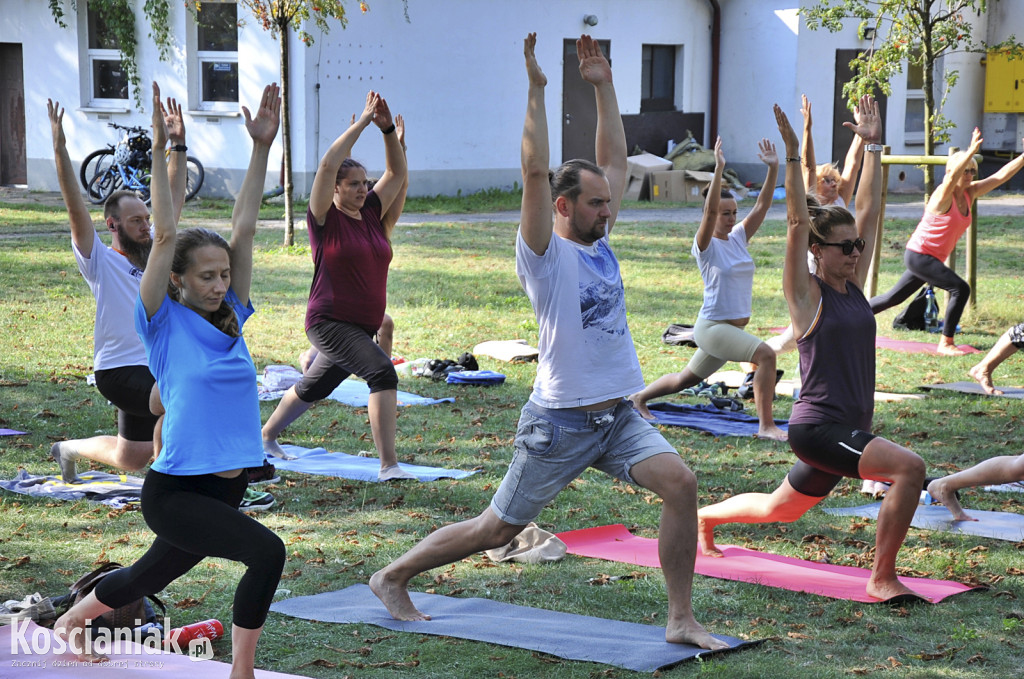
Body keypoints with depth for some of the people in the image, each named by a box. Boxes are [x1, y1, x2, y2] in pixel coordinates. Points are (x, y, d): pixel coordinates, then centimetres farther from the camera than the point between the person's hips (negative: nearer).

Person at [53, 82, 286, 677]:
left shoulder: (231, 317, 5)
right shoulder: (165, 323, -9)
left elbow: (244, 229, 2)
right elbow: (164, 237, -16)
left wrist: (262, 148, 0)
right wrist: (160, 149, -20)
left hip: (227, 487, 7)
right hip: (174, 491, -7)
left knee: (151, 576, 26)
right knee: (267, 552, -25)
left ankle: (73, 618, 53)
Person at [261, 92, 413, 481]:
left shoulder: (371, 213, 8)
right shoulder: (325, 218, -9)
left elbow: (397, 173, 7)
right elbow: (328, 164, -21)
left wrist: (388, 129, -6)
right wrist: (363, 122, -19)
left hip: (363, 327, 8)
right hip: (329, 322, -8)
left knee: (313, 388, 24)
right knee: (382, 372, -25)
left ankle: (266, 436, 46)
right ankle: (388, 466, -26)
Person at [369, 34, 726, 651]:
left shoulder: (600, 242, 9)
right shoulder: (546, 253, -10)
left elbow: (615, 159, 13)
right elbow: (536, 172, -22)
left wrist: (604, 86, 12)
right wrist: (537, 90, -23)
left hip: (619, 415, 6)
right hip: (561, 422, -6)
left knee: (681, 483, -15)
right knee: (497, 529, 4)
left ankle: (682, 620, -6)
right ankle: (394, 576, 24)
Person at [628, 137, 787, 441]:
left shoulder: (739, 237, 7)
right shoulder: (706, 245, -11)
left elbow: (762, 205, -1)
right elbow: (709, 211, -28)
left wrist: (773, 168, -11)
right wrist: (718, 170, -36)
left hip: (735, 327, 8)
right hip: (712, 325, -8)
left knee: (687, 379, 21)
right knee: (766, 354, -25)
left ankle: (639, 397, 40)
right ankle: (766, 425, -21)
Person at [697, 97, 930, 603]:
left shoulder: (853, 286, 8)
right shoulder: (806, 294, -9)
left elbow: (868, 211, 9)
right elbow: (798, 224, -19)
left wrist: (872, 146, 8)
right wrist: (792, 156, -25)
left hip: (847, 430, 8)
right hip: (817, 427, -8)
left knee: (778, 509, 23)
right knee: (909, 468, -25)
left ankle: (705, 516, 48)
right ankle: (882, 579, -16)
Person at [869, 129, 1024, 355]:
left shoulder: (970, 193, 4)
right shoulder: (943, 195, -18)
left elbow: (1001, 176, 0)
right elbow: (952, 177, -41)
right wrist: (972, 151, -54)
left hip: (932, 259, 9)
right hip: (918, 254, -9)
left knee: (894, 297, 16)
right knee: (960, 289, -19)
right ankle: (946, 343, -13)